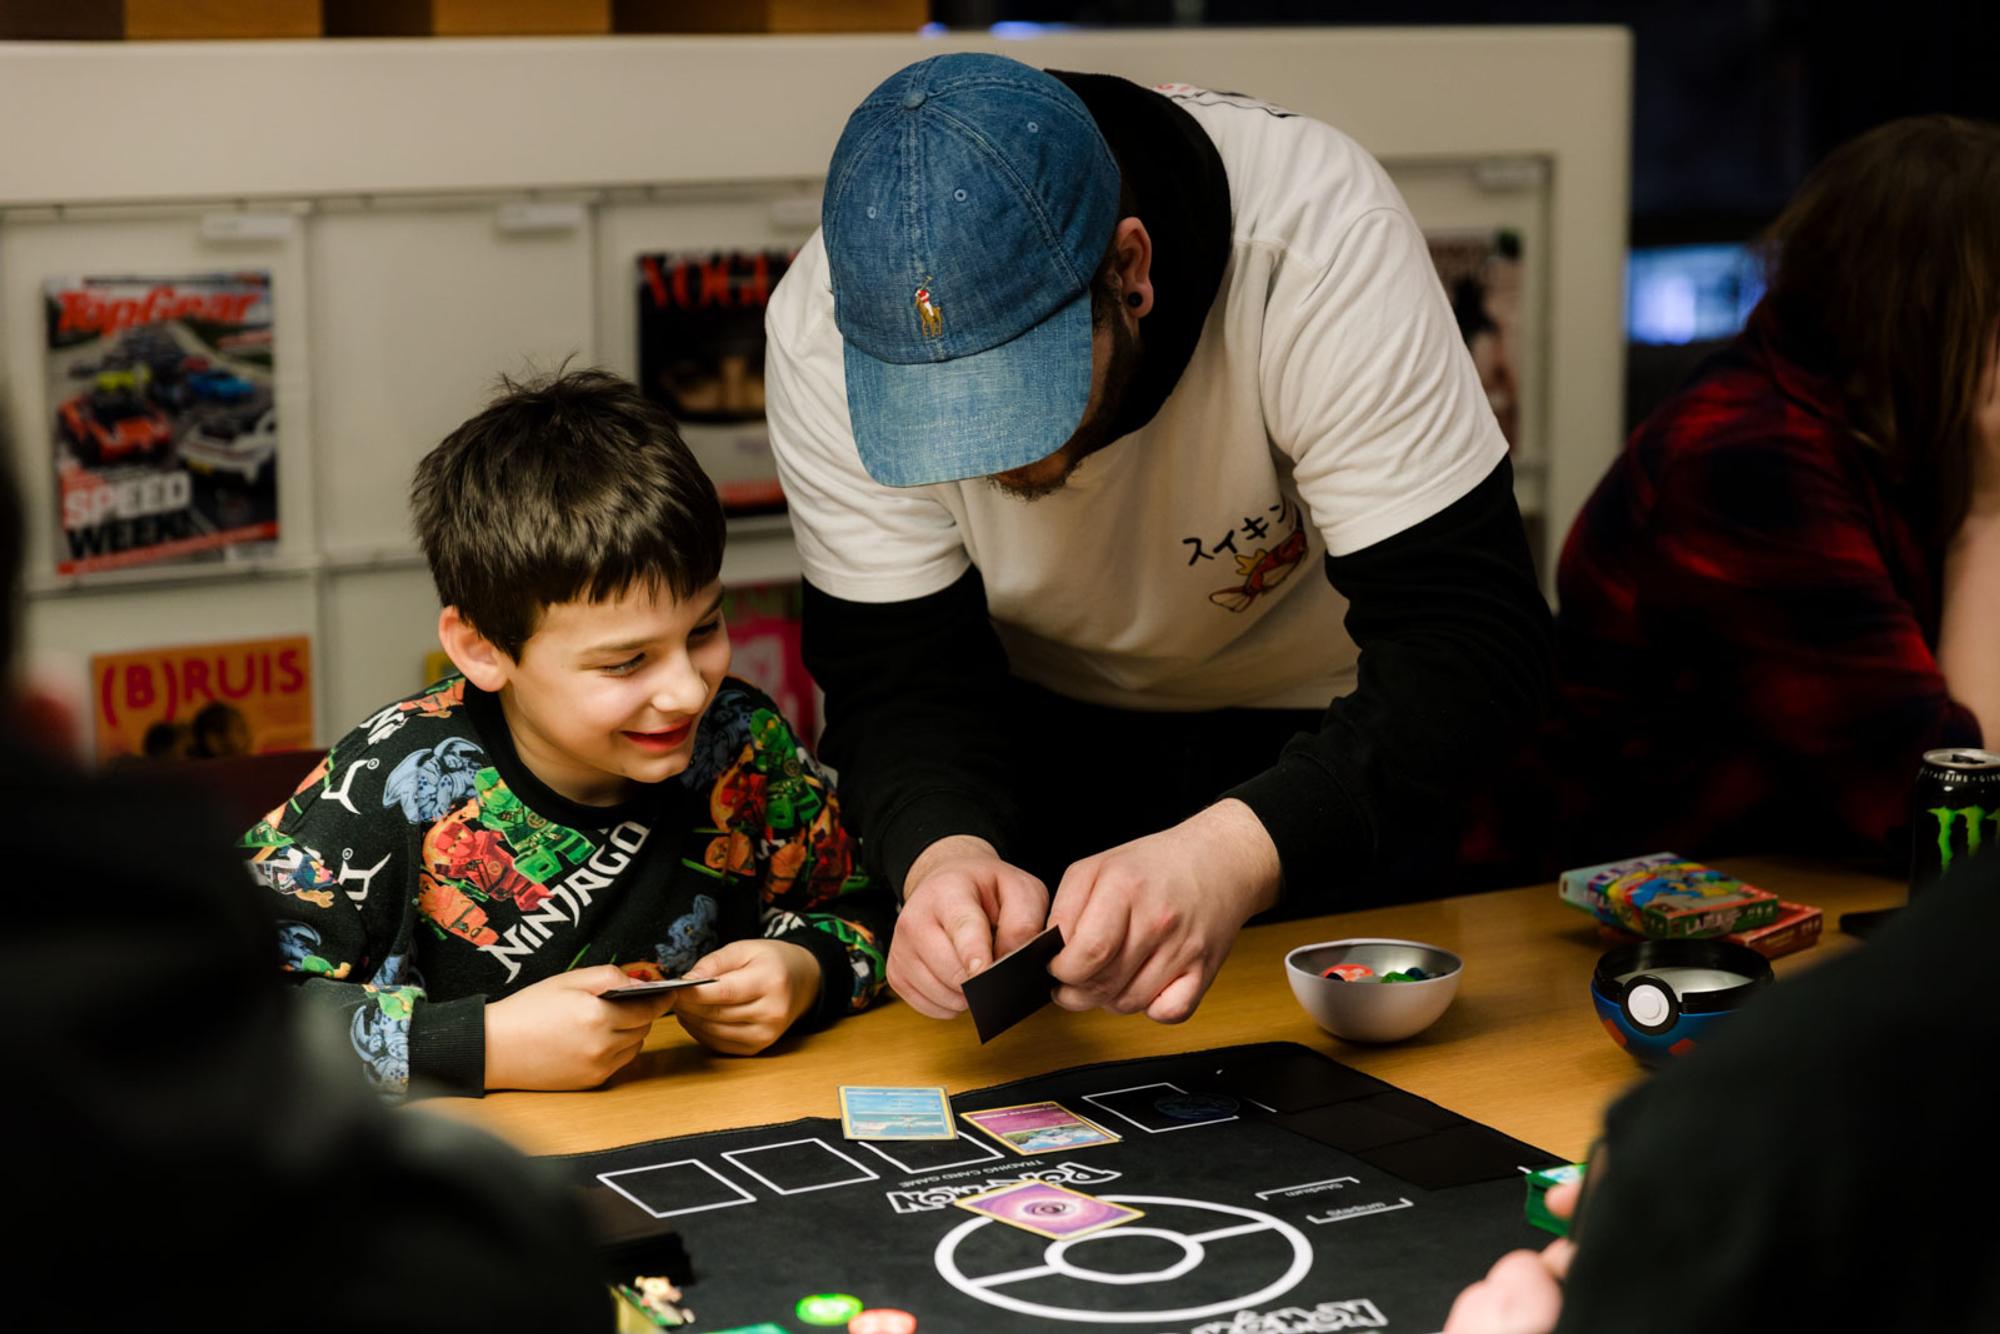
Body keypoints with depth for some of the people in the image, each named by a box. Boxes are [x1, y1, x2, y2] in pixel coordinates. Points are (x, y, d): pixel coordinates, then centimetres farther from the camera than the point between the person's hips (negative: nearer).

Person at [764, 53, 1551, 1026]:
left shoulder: (1321, 240, -35)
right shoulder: (827, 331, -27)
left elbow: (1469, 636, -37)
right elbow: (894, 671, -20)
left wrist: (1235, 853, -54)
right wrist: (945, 853, -43)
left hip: (1316, 715, -1)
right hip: (1041, 718, 1)